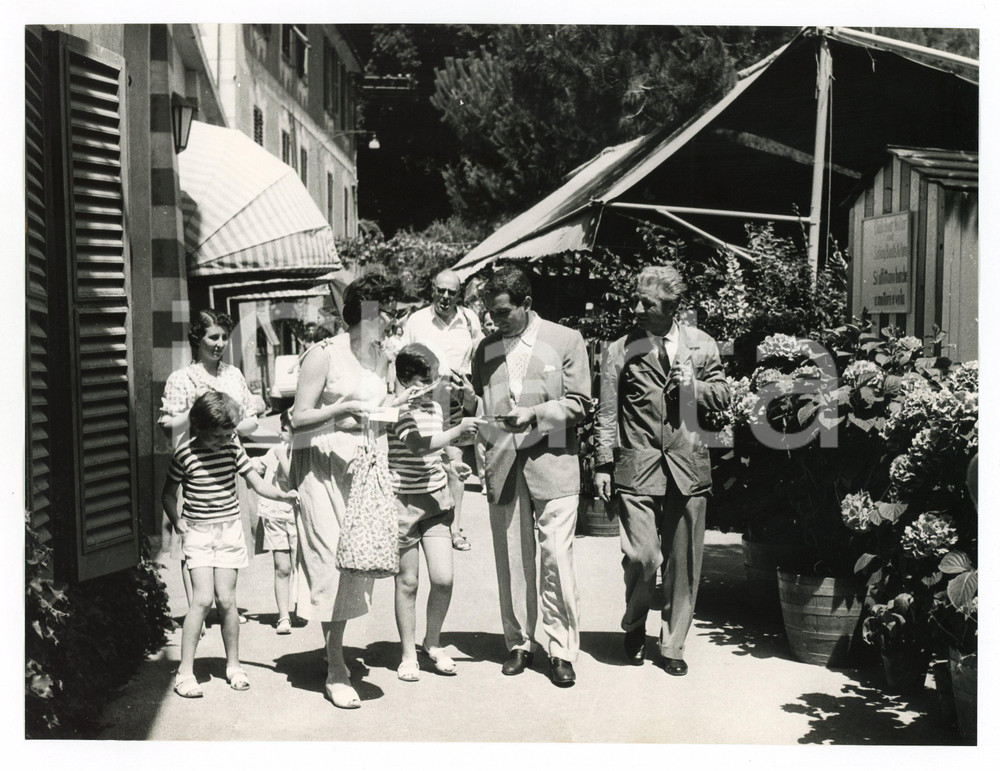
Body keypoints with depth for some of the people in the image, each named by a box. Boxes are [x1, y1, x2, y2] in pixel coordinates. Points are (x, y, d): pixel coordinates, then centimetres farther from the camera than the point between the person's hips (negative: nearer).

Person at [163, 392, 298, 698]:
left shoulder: (232, 447, -2)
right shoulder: (185, 453, -8)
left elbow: (257, 483, 2)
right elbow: (169, 493, 6)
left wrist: (283, 495, -14)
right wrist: (178, 522, -2)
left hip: (229, 530, 2)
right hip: (197, 533, -2)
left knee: (226, 599, 1)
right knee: (202, 598, -12)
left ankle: (233, 665, 17)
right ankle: (185, 671, -3)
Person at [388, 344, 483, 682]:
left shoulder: (435, 407, 11)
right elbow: (418, 445, -27)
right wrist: (458, 431, -26)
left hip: (436, 499, 6)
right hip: (402, 501, -5)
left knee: (443, 578, -2)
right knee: (407, 581, 4)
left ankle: (433, 643, 20)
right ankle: (408, 654, 18)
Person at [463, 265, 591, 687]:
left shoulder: (566, 340, 4)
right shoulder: (487, 348, 13)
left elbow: (577, 403, 0)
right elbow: (475, 404, 16)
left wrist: (533, 414, -14)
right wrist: (465, 395, -7)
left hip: (552, 463, -3)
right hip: (502, 466, 3)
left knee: (557, 558, -7)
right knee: (511, 560, 7)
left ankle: (562, 649, 4)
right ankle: (519, 644, 19)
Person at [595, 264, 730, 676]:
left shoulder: (701, 345, 8)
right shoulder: (620, 350, 3)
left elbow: (722, 396, 13)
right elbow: (607, 412, 4)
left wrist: (692, 386, -6)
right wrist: (604, 463, -1)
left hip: (688, 465, 2)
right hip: (637, 467, -2)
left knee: (683, 561, 6)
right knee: (641, 556, -11)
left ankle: (672, 646, 21)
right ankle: (634, 626, 18)